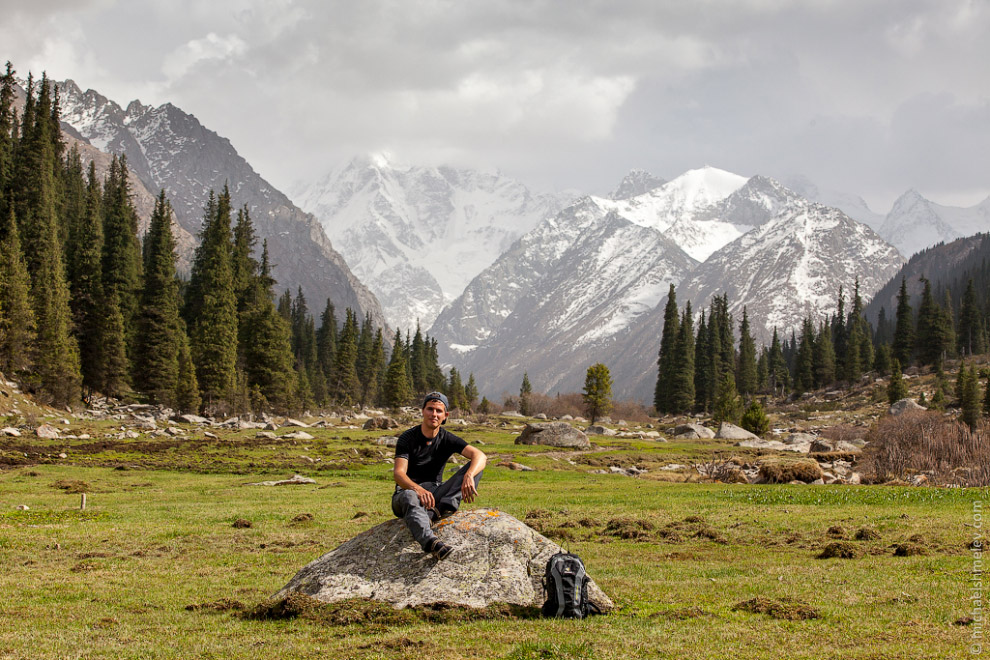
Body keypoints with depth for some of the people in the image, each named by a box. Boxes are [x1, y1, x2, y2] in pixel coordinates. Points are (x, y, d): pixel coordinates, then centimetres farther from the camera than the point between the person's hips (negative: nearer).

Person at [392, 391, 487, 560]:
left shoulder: (447, 439, 3)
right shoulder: (408, 438, -6)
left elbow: (480, 456, -12)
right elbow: (398, 473, -20)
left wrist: (469, 476, -36)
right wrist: (418, 489, -43)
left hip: (435, 493, 4)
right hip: (408, 490, -4)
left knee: (474, 468, -14)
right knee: (410, 498, -42)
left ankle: (439, 510, -36)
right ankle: (431, 543, -69)